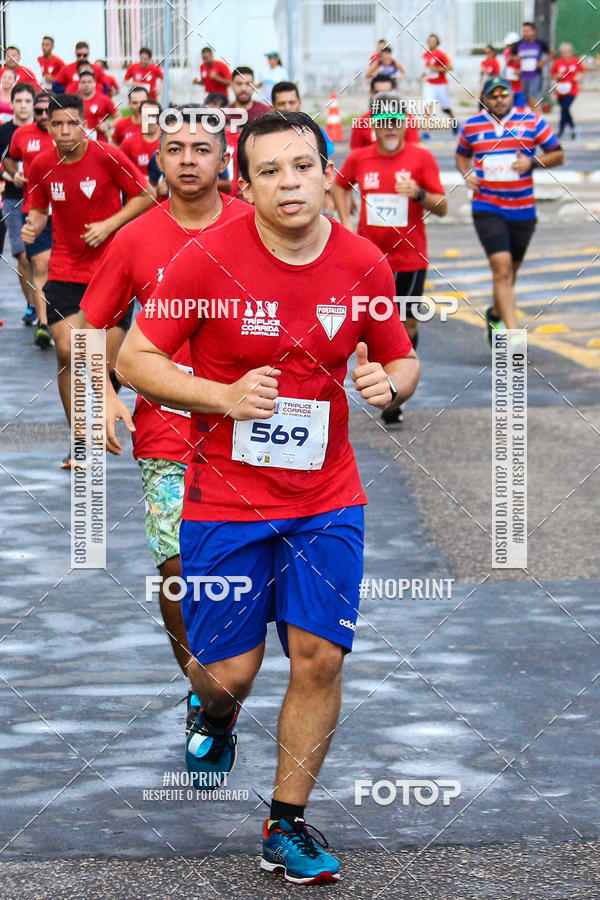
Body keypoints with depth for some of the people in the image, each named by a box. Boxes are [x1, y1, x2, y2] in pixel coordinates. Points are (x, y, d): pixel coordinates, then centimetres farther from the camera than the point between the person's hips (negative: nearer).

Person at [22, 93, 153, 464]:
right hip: (65, 271, 2)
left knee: (112, 357, -4)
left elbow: (145, 196, -3)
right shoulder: (42, 165, -1)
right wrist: (33, 226, -8)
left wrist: (109, 225, -14)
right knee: (67, 350, -11)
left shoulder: (109, 158, -11)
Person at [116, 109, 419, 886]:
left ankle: (287, 826, 13)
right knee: (228, 671, 2)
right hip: (224, 499, -2)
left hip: (327, 499, 2)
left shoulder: (364, 264, -4)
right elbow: (134, 359, -6)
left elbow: (402, 361, 11)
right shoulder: (207, 261, -13)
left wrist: (388, 383, -13)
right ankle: (216, 718, 41)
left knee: (319, 658, -4)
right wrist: (224, 397, -20)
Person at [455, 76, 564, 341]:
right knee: (502, 268, -16)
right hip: (487, 209, -2)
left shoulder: (531, 121, 0)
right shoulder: (471, 126, 3)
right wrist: (466, 175, -1)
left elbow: (558, 155, 5)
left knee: (510, 270, 14)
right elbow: (462, 154, 21)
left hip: (523, 209, 2)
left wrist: (533, 162, -14)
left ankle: (495, 314, 43)